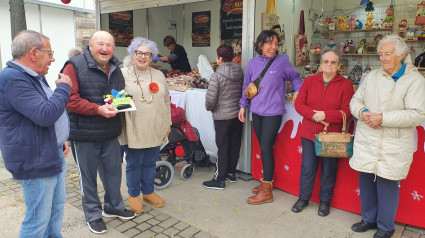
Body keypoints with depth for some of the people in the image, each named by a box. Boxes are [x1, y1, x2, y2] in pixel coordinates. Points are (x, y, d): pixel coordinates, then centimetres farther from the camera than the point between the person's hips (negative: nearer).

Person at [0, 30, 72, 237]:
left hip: (52, 155, 10)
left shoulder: (34, 77, 13)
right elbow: (45, 115, -29)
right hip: (35, 162, -10)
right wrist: (63, 87, -14)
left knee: (57, 208, 20)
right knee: (38, 220, 1)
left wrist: (60, 140, 16)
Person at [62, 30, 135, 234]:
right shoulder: (75, 66, -12)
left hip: (111, 133, 6)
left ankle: (114, 207, 37)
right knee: (88, 176, 9)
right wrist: (98, 109, -27)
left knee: (113, 171, 16)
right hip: (85, 133, -5)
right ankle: (93, 215, 28)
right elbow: (69, 99, -20)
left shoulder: (116, 69, 9)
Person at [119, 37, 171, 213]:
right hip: (133, 130, -3)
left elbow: (166, 101, 15)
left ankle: (148, 192, 34)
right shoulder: (123, 74, -1)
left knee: (150, 162, 15)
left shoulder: (159, 75, 11)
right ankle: (133, 195, 29)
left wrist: (168, 123, 14)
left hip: (155, 130, 4)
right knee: (134, 163, 8)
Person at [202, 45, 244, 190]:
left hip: (222, 116, -6)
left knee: (222, 147, 2)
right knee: (235, 145, 15)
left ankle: (219, 180, 10)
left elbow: (210, 98, -19)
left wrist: (209, 108, 1)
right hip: (238, 114, 6)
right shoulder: (240, 72, 1)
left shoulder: (217, 75, -17)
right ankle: (231, 173, 30)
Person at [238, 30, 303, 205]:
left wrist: (298, 90, -5)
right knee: (263, 148, 13)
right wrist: (243, 106, 10)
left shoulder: (281, 61, -4)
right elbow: (246, 87, 14)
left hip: (273, 113, -5)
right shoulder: (253, 63, 7)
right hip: (257, 112, 5)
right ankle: (267, 181, 31)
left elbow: (294, 77, 11)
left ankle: (266, 192, 5)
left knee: (266, 148, -6)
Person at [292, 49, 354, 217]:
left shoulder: (345, 84, -3)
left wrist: (325, 115, -21)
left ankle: (325, 201, 29)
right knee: (307, 168, 11)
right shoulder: (310, 81, 6)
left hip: (332, 136, -2)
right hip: (309, 134, 2)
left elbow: (347, 112, -9)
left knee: (328, 171, 9)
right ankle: (303, 198, 30)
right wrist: (313, 115, -15)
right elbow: (299, 103, 1)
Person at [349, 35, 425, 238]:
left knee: (387, 183, 4)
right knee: (365, 180, 11)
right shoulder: (372, 76, 9)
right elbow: (355, 101, 12)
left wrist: (383, 118, -21)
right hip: (366, 141, 4)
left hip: (393, 145, -4)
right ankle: (369, 218, 33)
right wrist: (363, 112, -10)